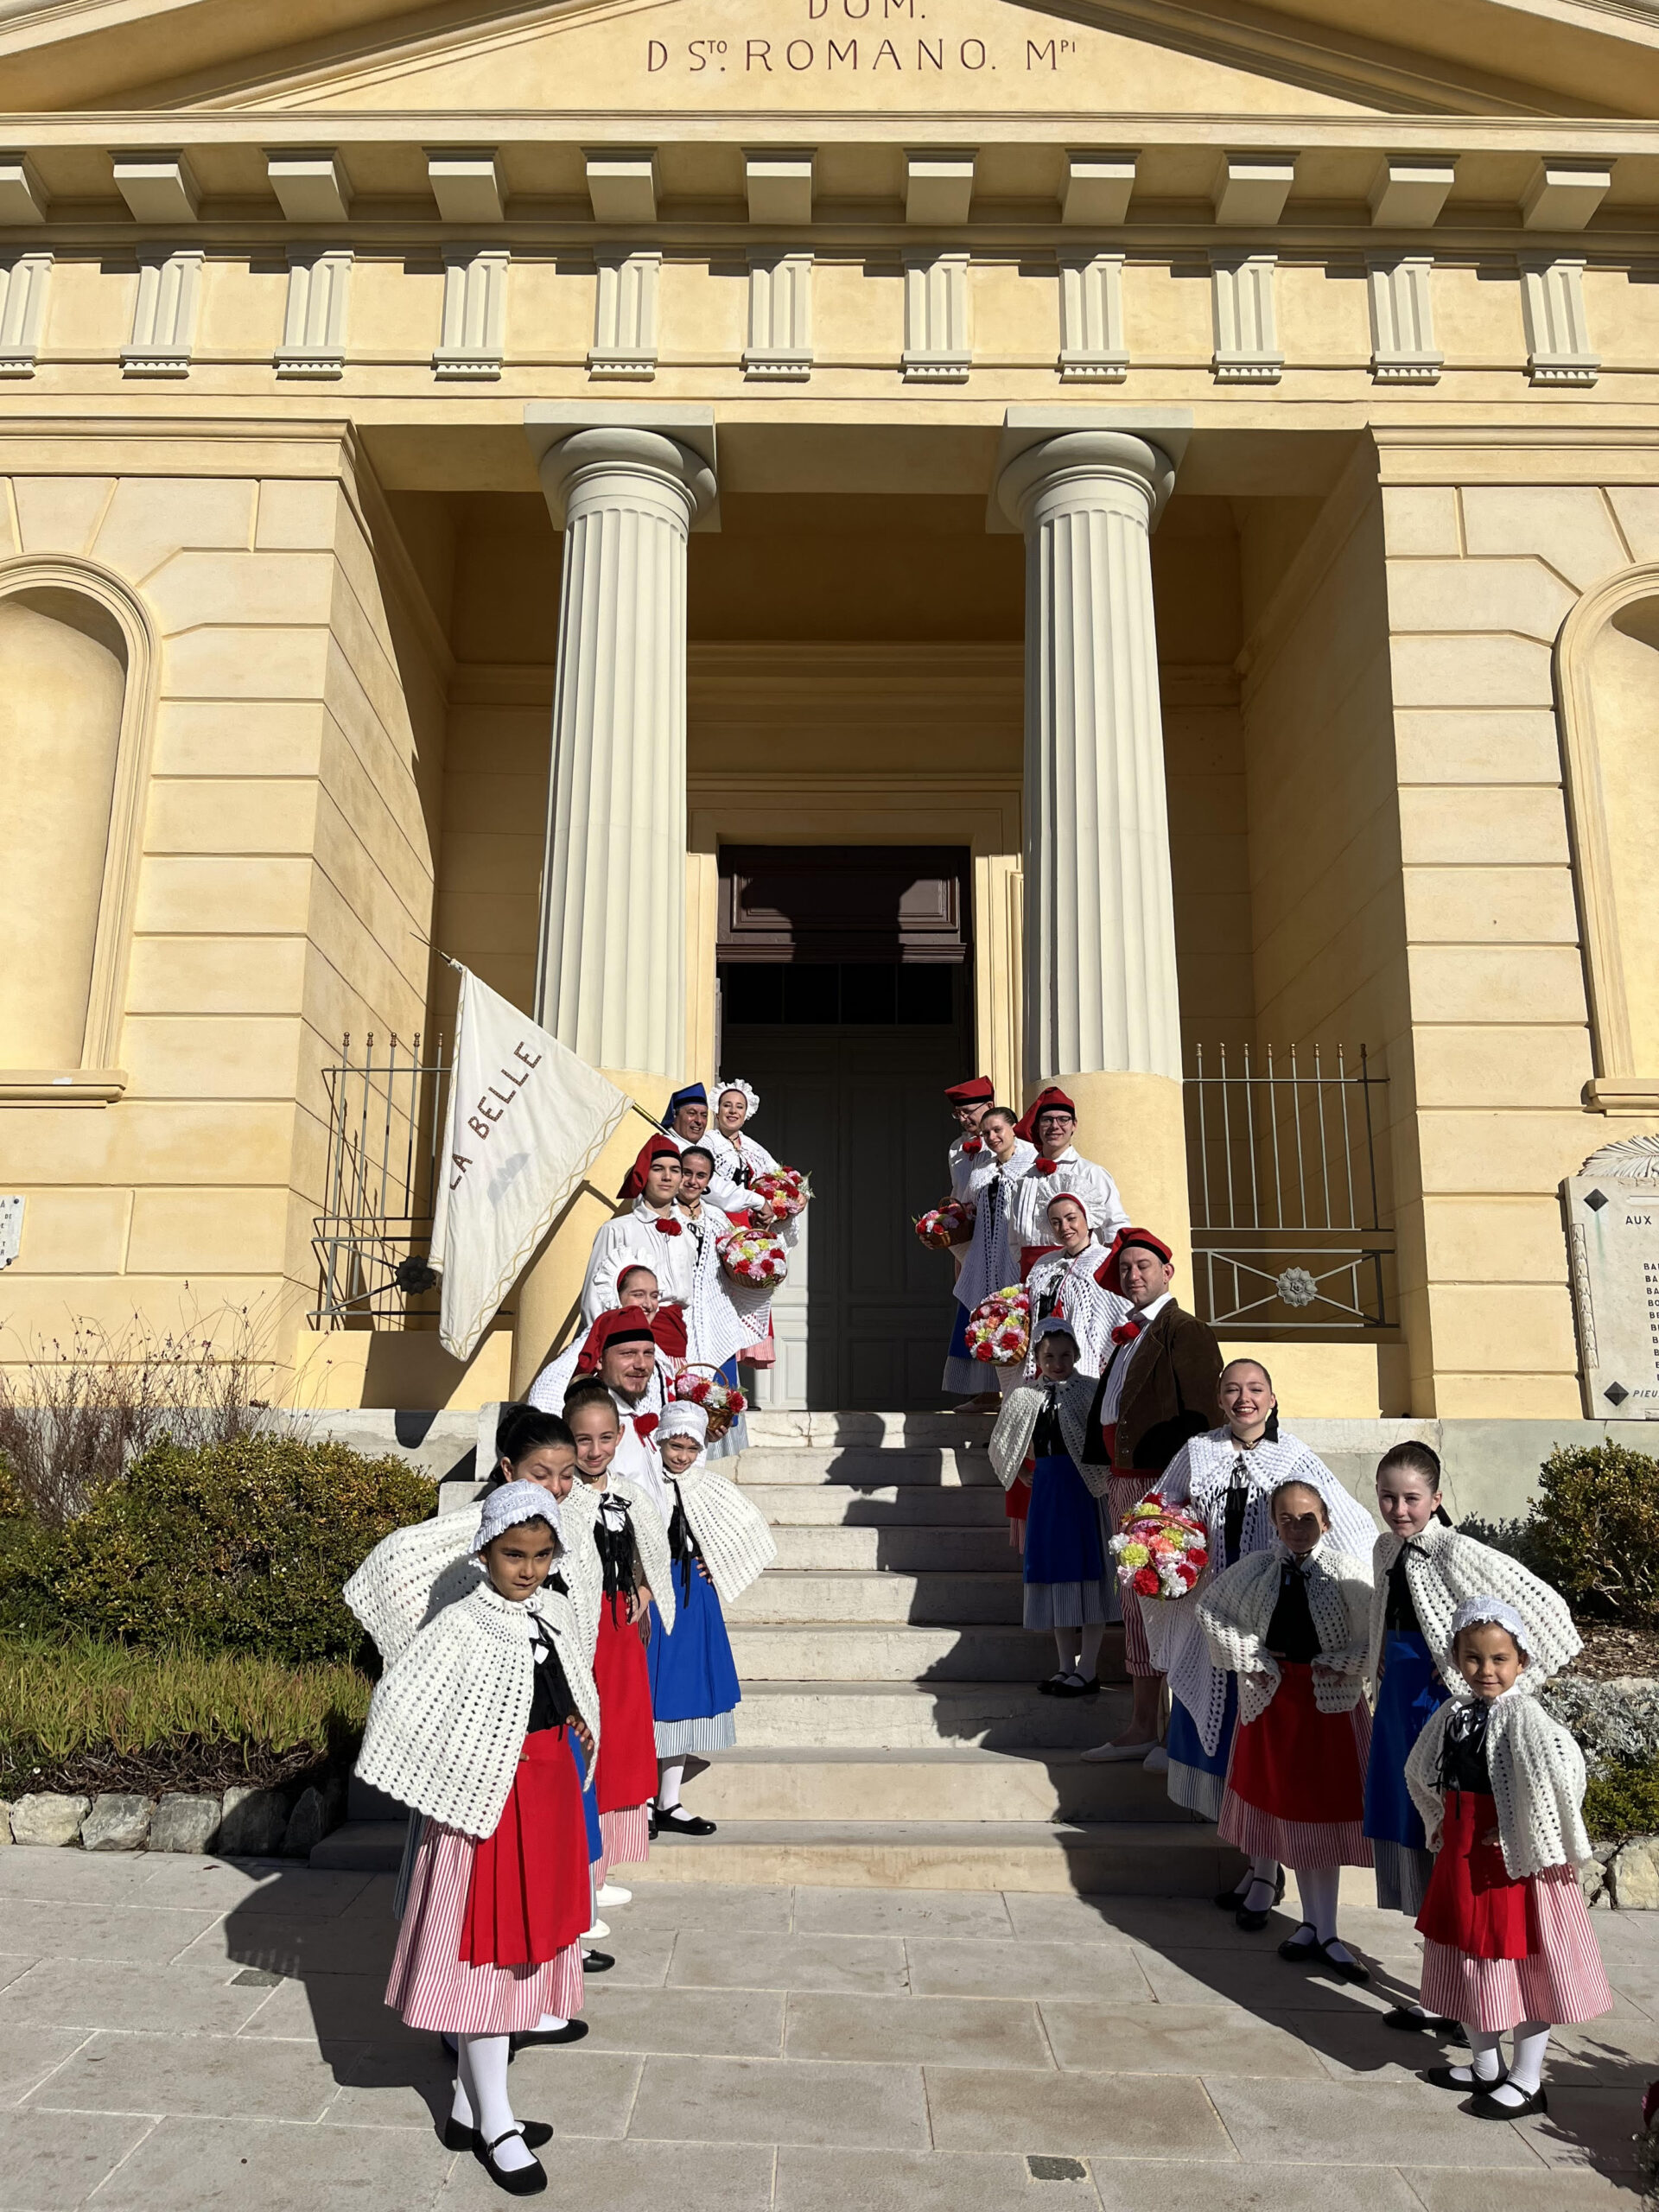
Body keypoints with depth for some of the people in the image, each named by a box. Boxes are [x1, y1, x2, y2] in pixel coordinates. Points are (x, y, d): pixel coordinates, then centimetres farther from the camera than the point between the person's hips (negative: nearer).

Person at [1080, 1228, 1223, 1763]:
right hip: (1123, 1484, 9)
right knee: (1138, 1604, 14)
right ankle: (1141, 1728, 23)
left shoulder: (1187, 1332, -7)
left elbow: (1200, 1416, -15)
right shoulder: (1127, 1338, 19)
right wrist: (1109, 1475, 14)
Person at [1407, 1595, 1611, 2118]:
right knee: (1471, 1960, 17)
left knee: (1523, 1965, 5)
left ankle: (1526, 2083, 20)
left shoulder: (1523, 1718, -19)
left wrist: (1531, 1834, -25)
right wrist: (1443, 1823, 11)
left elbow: (1566, 1770, -35)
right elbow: (1420, 1773, 18)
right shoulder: (1453, 1715, 2)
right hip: (1462, 1855, 7)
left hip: (1515, 1858, -7)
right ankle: (1486, 2067, 35)